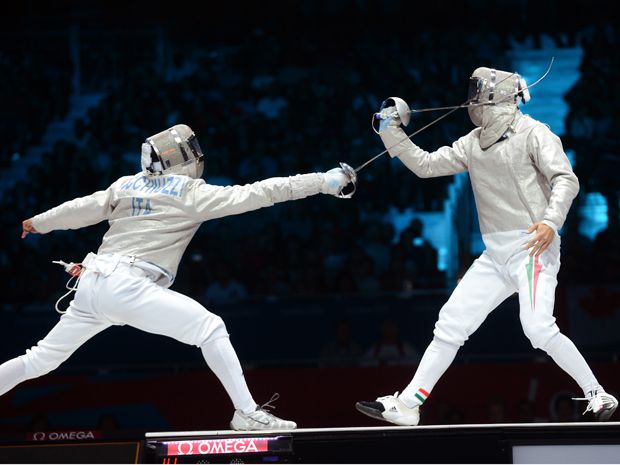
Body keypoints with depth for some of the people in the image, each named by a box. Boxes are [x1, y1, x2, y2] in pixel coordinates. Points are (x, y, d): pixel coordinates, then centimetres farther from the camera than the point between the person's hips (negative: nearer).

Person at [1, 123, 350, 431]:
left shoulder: (128, 185, 15)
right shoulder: (190, 192, -1)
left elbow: (84, 208, 23)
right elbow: (253, 195, -7)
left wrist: (38, 223, 41)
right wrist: (323, 182, -7)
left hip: (92, 285, 7)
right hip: (125, 288, -7)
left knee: (42, 360, 18)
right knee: (211, 328, -8)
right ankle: (248, 413, -15)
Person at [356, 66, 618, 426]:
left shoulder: (533, 133, -9)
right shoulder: (474, 143, 13)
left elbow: (566, 179, -19)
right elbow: (425, 165, 17)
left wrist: (551, 220, -36)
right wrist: (391, 131, 7)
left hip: (533, 248, -8)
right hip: (496, 254, 8)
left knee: (539, 328, -25)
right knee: (450, 325, 5)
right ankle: (406, 406, 10)